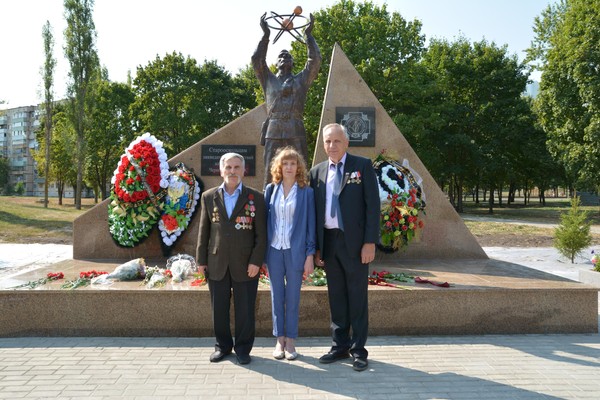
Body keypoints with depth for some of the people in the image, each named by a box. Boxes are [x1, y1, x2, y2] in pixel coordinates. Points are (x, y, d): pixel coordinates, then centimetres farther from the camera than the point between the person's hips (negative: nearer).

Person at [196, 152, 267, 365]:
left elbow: (261, 233, -2)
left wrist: (256, 261, -9)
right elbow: (203, 231, 8)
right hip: (217, 264, 2)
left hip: (244, 265, -2)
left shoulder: (255, 198, 0)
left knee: (244, 310, 6)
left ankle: (243, 348, 24)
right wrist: (201, 260, 5)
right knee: (219, 309, 11)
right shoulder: (209, 197, 6)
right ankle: (222, 345, 29)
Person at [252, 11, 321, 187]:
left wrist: (308, 34, 9)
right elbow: (256, 60, 8)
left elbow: (315, 60, 7)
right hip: (273, 131, 0)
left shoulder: (301, 79, 18)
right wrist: (265, 34, 6)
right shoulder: (268, 79, 19)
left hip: (296, 132, 0)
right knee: (270, 175, 0)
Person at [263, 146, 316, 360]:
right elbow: (265, 219, 7)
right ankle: (279, 339, 21)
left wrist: (310, 255, -5)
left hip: (295, 251, -2)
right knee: (277, 296, 9)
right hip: (274, 249, 2)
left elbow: (310, 223, -1)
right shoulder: (271, 189, 6)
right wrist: (262, 253, 3)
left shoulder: (306, 192, 0)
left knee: (293, 297, 6)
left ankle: (290, 340, 19)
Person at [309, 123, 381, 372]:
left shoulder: (362, 166, -1)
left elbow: (373, 204, -5)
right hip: (328, 242, 4)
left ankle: (358, 350, 17)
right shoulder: (316, 172, 10)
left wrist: (370, 242, -12)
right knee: (336, 297, 12)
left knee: (357, 297, 5)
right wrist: (316, 247, 6)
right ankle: (340, 346, 25)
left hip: (354, 241, -4)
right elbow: (314, 211, 10)